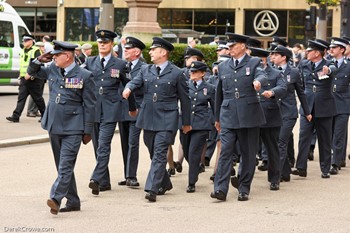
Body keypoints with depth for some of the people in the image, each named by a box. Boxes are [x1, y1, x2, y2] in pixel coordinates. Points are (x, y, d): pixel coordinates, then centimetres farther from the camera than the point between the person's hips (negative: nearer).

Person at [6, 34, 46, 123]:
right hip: (24, 79, 7)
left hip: (34, 79, -7)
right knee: (21, 98, -2)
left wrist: (30, 74, -23)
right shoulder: (23, 51, 15)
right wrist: (21, 75, 20)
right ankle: (15, 116, -8)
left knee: (38, 98, 4)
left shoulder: (36, 51, -10)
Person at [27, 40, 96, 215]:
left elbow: (89, 105, -6)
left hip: (72, 128, -7)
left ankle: (56, 199, -25)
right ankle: (73, 202, 20)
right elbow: (32, 71, 23)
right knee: (62, 166, 11)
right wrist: (40, 60, 2)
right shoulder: (53, 69, 6)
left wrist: (87, 131, -7)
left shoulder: (84, 76, -9)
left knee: (65, 166, -15)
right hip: (54, 125, 7)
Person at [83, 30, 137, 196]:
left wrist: (132, 108, 20)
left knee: (103, 145, -15)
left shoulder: (120, 64, 4)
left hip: (110, 110, -3)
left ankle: (96, 179, -22)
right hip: (92, 109, 3)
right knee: (98, 146, 8)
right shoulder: (89, 62, 10)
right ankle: (105, 182, 17)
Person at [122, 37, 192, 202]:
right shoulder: (145, 70, 12)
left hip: (166, 120, -5)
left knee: (160, 154, -12)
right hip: (148, 118, 5)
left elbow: (185, 99, 4)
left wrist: (186, 122, 7)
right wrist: (128, 88, -26)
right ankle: (165, 183, 30)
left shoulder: (177, 73, -1)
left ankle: (152, 189, -16)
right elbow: (135, 82, 0)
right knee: (153, 152, 13)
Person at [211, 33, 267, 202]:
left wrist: (258, 81, -43)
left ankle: (244, 189, 13)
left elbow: (262, 76, -18)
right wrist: (217, 117, 22)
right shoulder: (223, 66, 15)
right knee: (225, 152, -8)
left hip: (249, 116, -2)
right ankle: (220, 189, -12)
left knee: (248, 154, 4)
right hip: (228, 116, 2)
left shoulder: (254, 63, 4)